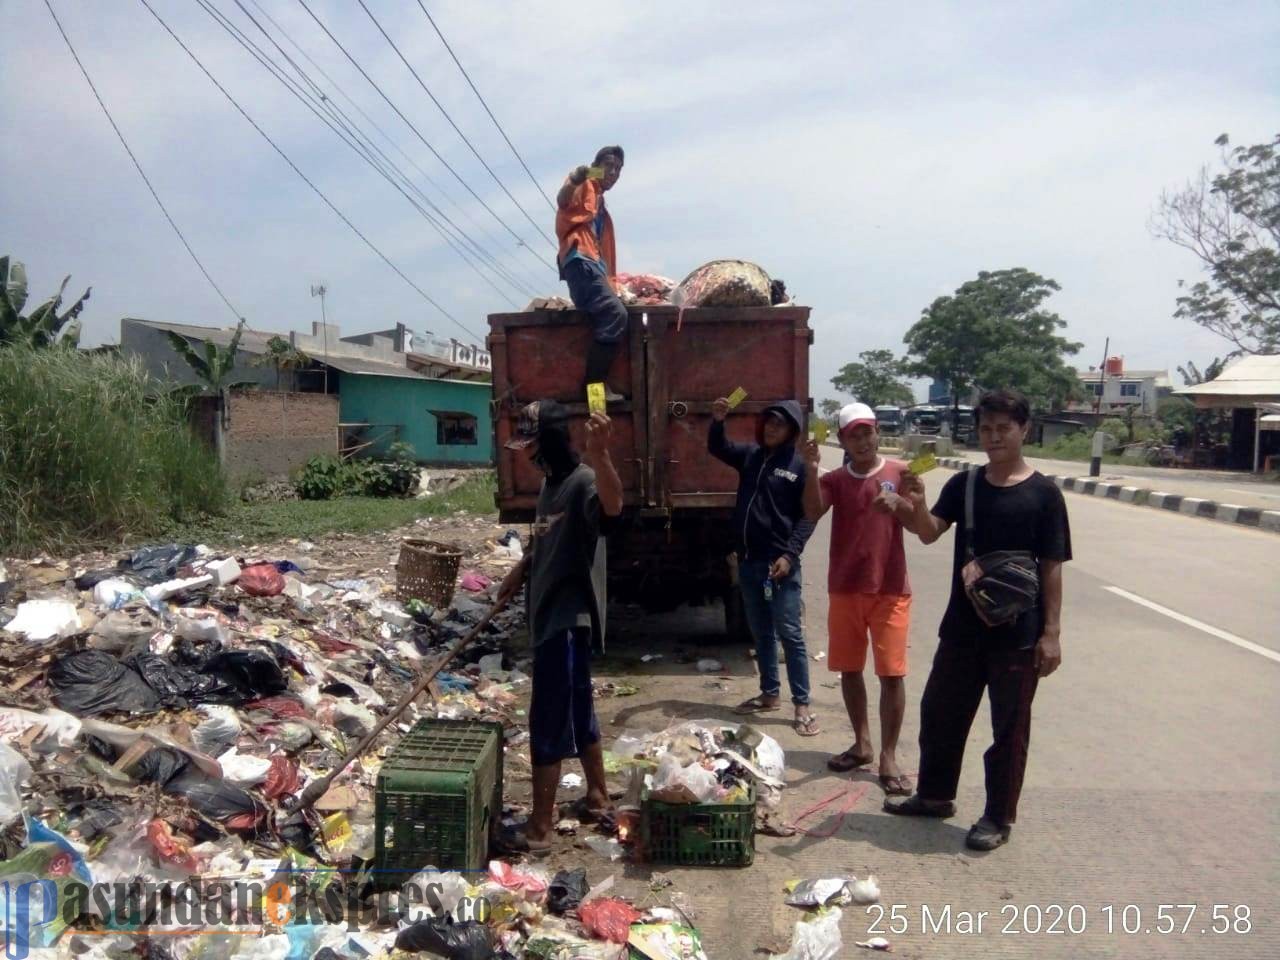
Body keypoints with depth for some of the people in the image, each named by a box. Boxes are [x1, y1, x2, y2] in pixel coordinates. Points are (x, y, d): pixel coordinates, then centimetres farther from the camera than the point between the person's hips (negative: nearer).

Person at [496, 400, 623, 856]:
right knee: (576, 712, 20)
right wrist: (521, 568, 18)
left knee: (548, 721, -3)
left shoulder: (583, 479, -18)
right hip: (548, 613, 10)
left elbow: (612, 506, -43)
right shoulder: (550, 482, 12)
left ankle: (540, 829, 7)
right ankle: (598, 796, 35)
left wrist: (599, 454, -56)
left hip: (570, 617, -10)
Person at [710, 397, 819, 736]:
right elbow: (717, 448, 16)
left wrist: (789, 555, -17)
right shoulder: (750, 455, 9)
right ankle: (770, 694, 27)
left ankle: (802, 705, 5)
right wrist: (718, 421, -5)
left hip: (780, 563, -5)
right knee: (761, 633, 15)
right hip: (748, 561, 5)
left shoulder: (799, 466, -6)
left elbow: (807, 517, -8)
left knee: (790, 635, -2)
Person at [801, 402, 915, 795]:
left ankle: (888, 757, 6)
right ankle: (862, 744, 27)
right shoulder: (834, 480, 4)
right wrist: (811, 472, -27)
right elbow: (812, 513, -13)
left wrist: (897, 504, -27)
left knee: (892, 673, -3)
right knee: (849, 669, 11)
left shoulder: (899, 472, 0)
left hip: (890, 589, -3)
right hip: (845, 588, 3)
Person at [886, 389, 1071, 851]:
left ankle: (999, 817, 23)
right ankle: (934, 794, 34)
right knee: (940, 712, 15)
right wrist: (916, 504, -29)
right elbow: (929, 533, -8)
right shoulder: (963, 484, 4)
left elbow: (1051, 568, -5)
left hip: (1017, 633, -4)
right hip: (962, 626, 4)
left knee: (1009, 727, 7)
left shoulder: (1043, 493, -5)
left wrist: (1051, 632, -8)